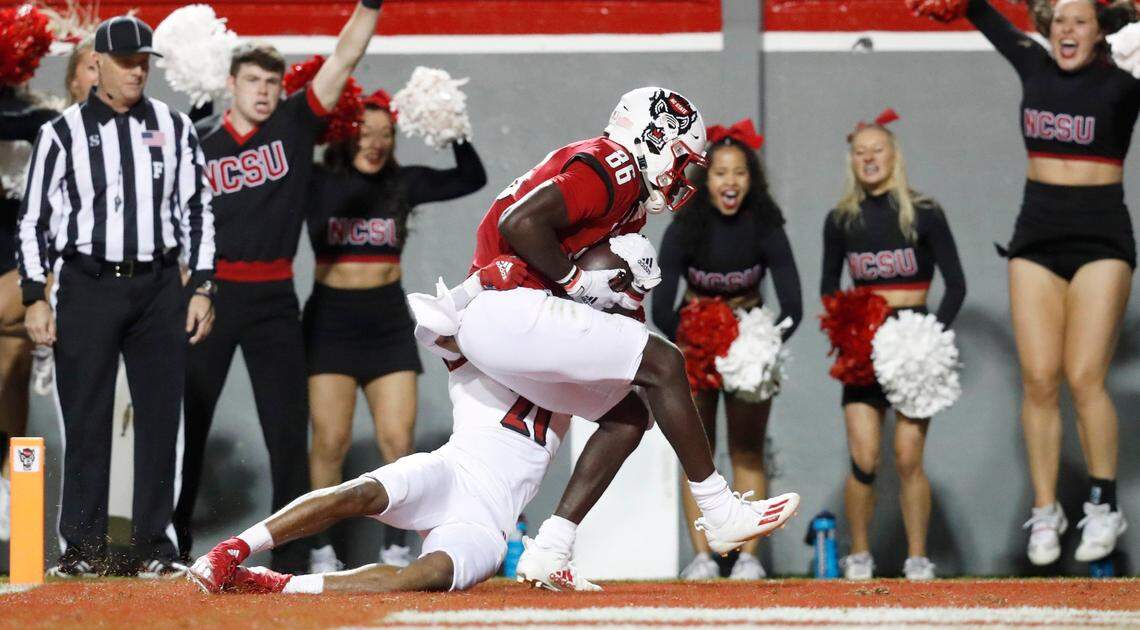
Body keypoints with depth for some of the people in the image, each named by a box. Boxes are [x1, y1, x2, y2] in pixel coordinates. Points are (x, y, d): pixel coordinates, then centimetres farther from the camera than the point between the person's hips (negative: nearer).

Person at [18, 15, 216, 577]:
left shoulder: (174, 128, 9)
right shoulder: (63, 134, 3)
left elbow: (196, 211, 12)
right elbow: (35, 219, 4)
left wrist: (201, 288, 5)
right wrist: (35, 298, -2)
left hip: (159, 287, 2)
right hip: (86, 286, -2)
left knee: (160, 418, 2)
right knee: (86, 419, -1)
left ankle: (154, 543, 8)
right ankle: (84, 545, 6)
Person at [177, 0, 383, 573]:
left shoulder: (294, 126, 4)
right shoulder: (197, 141, 2)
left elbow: (344, 59, -4)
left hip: (273, 297, 1)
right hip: (212, 291, -1)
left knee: (289, 428, -1)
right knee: (187, 423, 4)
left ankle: (292, 555, 4)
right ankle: (172, 542, 15)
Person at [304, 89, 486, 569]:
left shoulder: (403, 185, 4)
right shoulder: (317, 184, -2)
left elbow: (472, 178, 6)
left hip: (388, 322, 2)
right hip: (330, 319, -2)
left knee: (398, 441, -4)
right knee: (330, 440, -7)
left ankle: (395, 549, 3)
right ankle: (320, 547, 3)